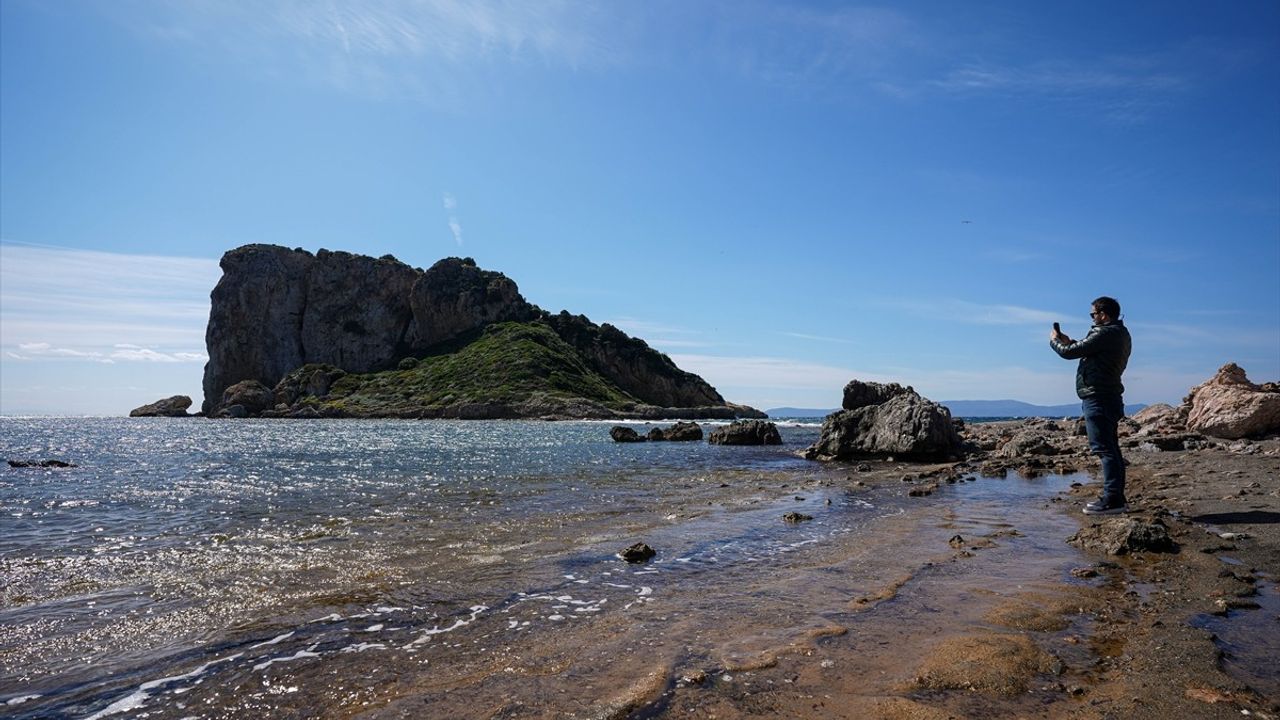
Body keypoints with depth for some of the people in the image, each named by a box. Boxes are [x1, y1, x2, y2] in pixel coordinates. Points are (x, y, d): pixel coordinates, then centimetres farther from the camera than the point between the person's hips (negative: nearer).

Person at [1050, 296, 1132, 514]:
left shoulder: (1105, 334, -16)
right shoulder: (1120, 334, 17)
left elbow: (1069, 353, -14)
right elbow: (1088, 351, 24)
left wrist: (1054, 341, 5)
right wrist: (1069, 342, 18)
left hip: (1098, 398, -11)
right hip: (1110, 397, 11)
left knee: (1104, 449, -11)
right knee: (1111, 449, 12)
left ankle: (1112, 499, -11)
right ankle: (1115, 497, 17)